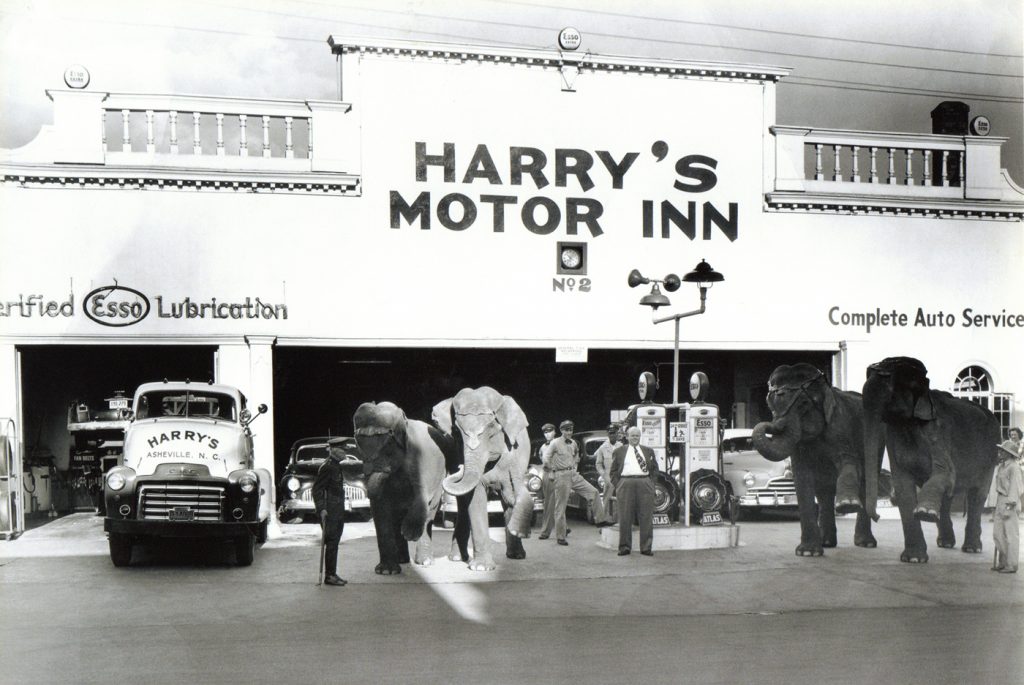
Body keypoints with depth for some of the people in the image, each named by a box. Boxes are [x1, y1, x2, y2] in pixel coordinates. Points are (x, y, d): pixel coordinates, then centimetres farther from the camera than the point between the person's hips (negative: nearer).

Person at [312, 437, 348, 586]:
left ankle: (332, 574, 19)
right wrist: (321, 509, -23)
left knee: (334, 544, 13)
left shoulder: (336, 466, 15)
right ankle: (329, 576, 0)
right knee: (331, 543, -5)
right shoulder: (327, 467, -14)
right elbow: (317, 489, -17)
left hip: (338, 512, 9)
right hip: (329, 512, -9)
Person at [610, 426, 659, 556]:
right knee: (625, 518, 0)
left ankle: (646, 548, 6)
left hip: (645, 485, 1)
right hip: (626, 484, -1)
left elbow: (655, 468, 19)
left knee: (646, 517, 0)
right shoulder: (619, 451, 10)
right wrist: (617, 485, -1)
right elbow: (614, 470, 9)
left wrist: (651, 482, 6)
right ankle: (624, 547, 8)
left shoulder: (648, 451, 16)